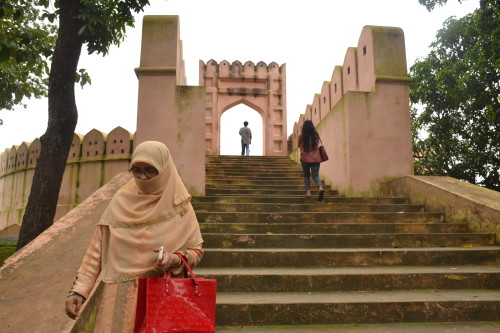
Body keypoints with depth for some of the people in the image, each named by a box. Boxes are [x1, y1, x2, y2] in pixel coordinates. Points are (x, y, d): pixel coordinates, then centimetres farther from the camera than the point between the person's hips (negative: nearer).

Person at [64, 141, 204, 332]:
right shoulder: (121, 202, -1)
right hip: (121, 296, 1)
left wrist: (174, 259, -20)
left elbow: (196, 251, -1)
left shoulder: (178, 206, -5)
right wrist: (79, 289, -6)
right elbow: (97, 250, 1)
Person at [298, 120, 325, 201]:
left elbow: (299, 146, 9)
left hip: (305, 159, -1)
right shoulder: (316, 135, -1)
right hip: (316, 158, 1)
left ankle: (308, 192, 11)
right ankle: (321, 188, -21)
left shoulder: (301, 136, -8)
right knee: (315, 175, 5)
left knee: (306, 175, 15)